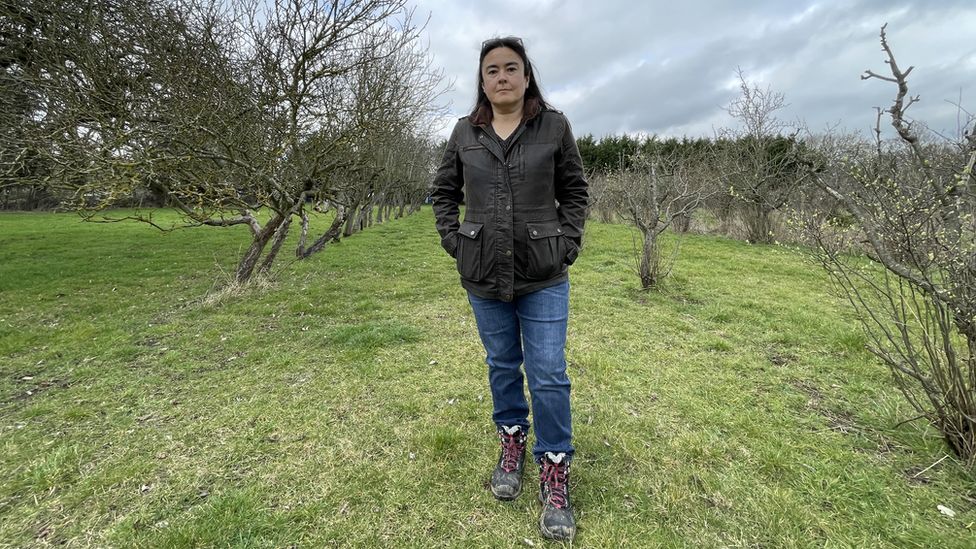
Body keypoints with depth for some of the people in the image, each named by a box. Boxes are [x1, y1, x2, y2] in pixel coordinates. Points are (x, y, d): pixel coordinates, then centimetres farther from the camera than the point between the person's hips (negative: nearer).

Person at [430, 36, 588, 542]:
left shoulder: (554, 126, 1)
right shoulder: (465, 132, 5)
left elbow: (574, 192, 5)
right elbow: (443, 192, 12)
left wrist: (568, 246, -5)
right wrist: (454, 242, 1)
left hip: (544, 277, -1)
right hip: (483, 276, 2)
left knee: (548, 375, 1)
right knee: (502, 365, 16)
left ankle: (555, 473, 20)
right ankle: (511, 443, 38)